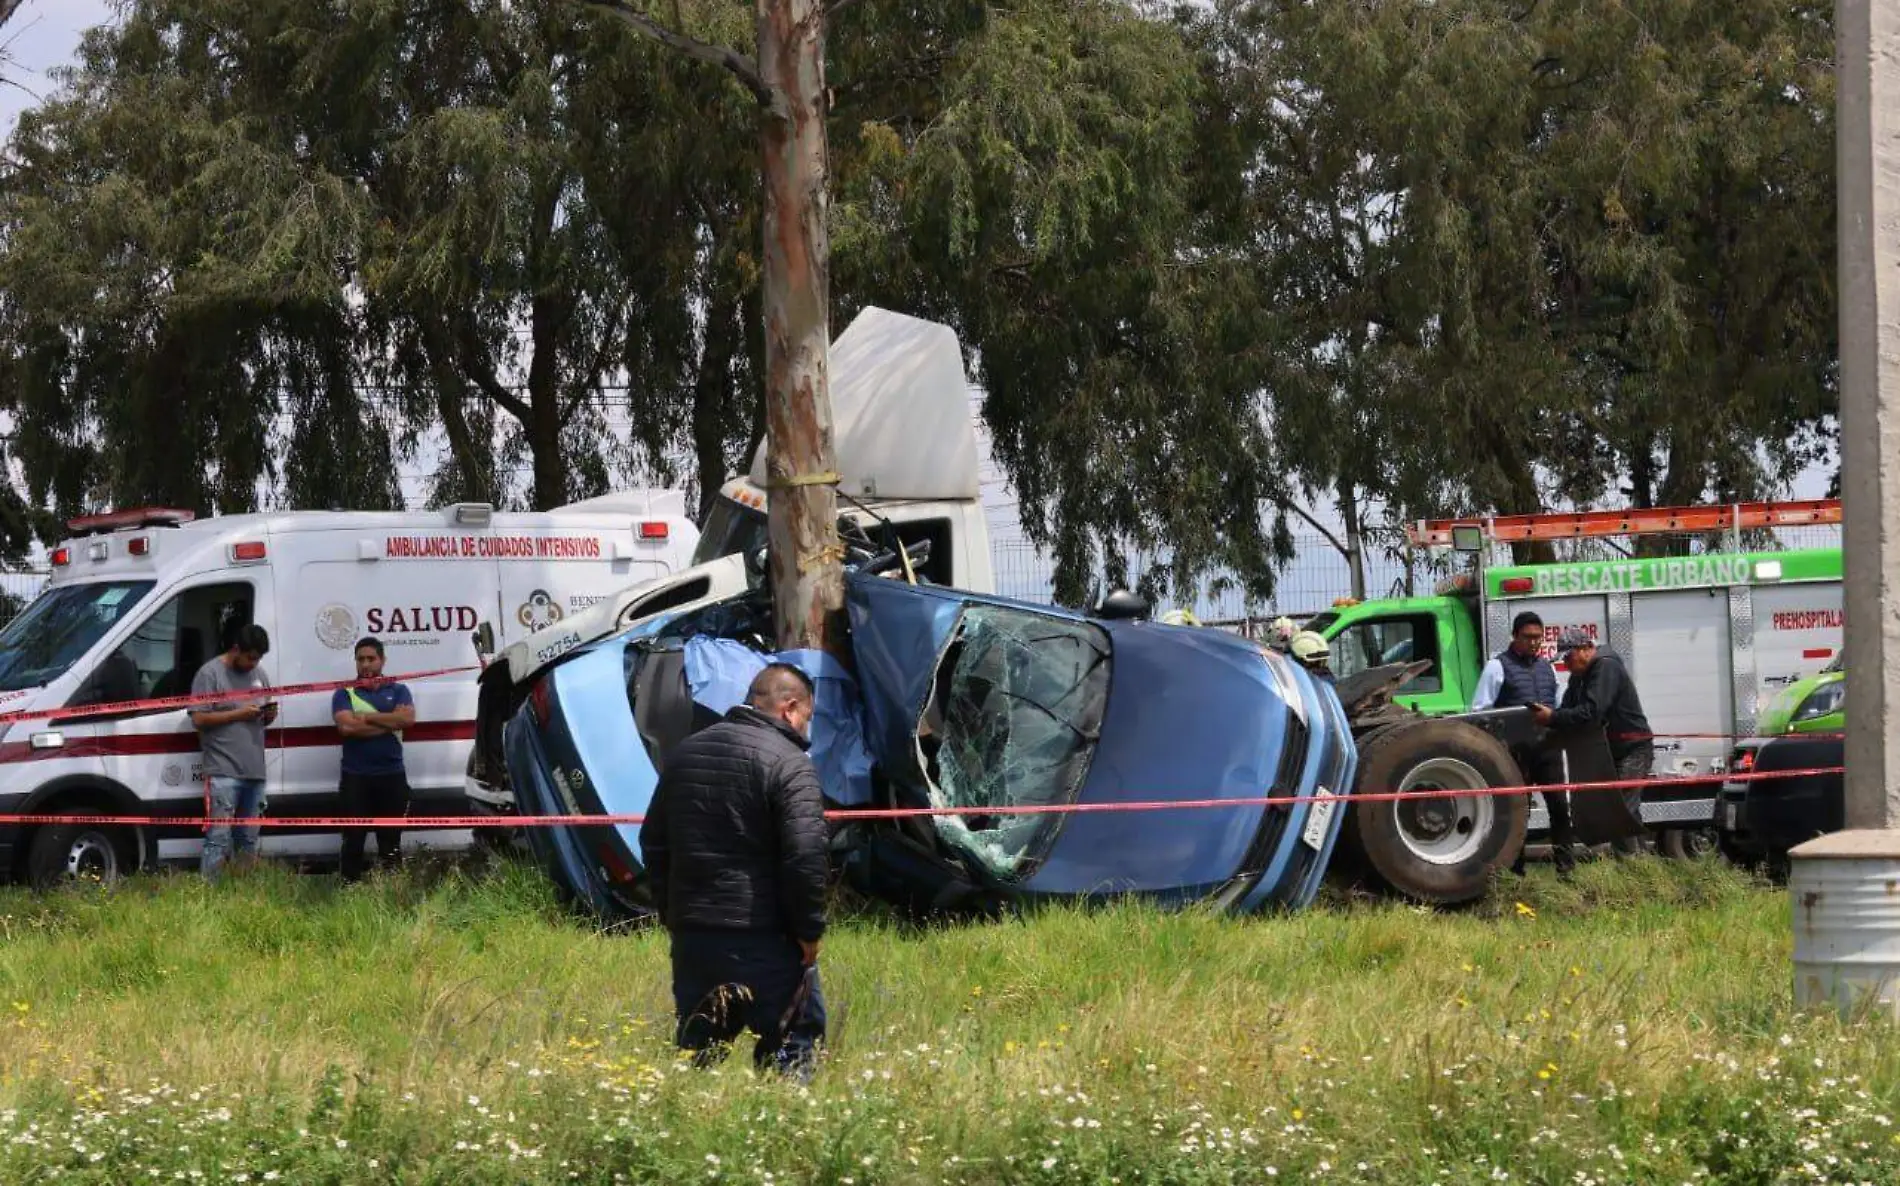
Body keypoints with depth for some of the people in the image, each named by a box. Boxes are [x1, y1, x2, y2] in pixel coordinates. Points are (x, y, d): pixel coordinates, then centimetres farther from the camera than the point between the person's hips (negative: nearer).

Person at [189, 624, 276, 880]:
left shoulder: (259, 674, 17)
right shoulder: (210, 673, -4)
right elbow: (199, 719, -11)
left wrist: (270, 715, -1)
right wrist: (239, 714, -14)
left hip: (254, 772, 7)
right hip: (224, 772, -7)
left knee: (249, 841, 11)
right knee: (219, 839, -12)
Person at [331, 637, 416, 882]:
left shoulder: (397, 691, 12)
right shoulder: (345, 693, 6)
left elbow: (407, 718, -8)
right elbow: (347, 726, -12)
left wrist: (366, 717, -9)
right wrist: (388, 723, -8)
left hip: (392, 776, 1)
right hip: (356, 777, -1)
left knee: (391, 839, 4)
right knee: (354, 839, -3)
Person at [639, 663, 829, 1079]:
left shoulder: (684, 753, 14)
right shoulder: (789, 764, -11)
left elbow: (653, 842, 20)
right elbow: (806, 856, -19)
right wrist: (809, 930, -9)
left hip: (690, 935, 7)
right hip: (763, 936, -7)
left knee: (695, 1049, 13)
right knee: (791, 1046, -1)